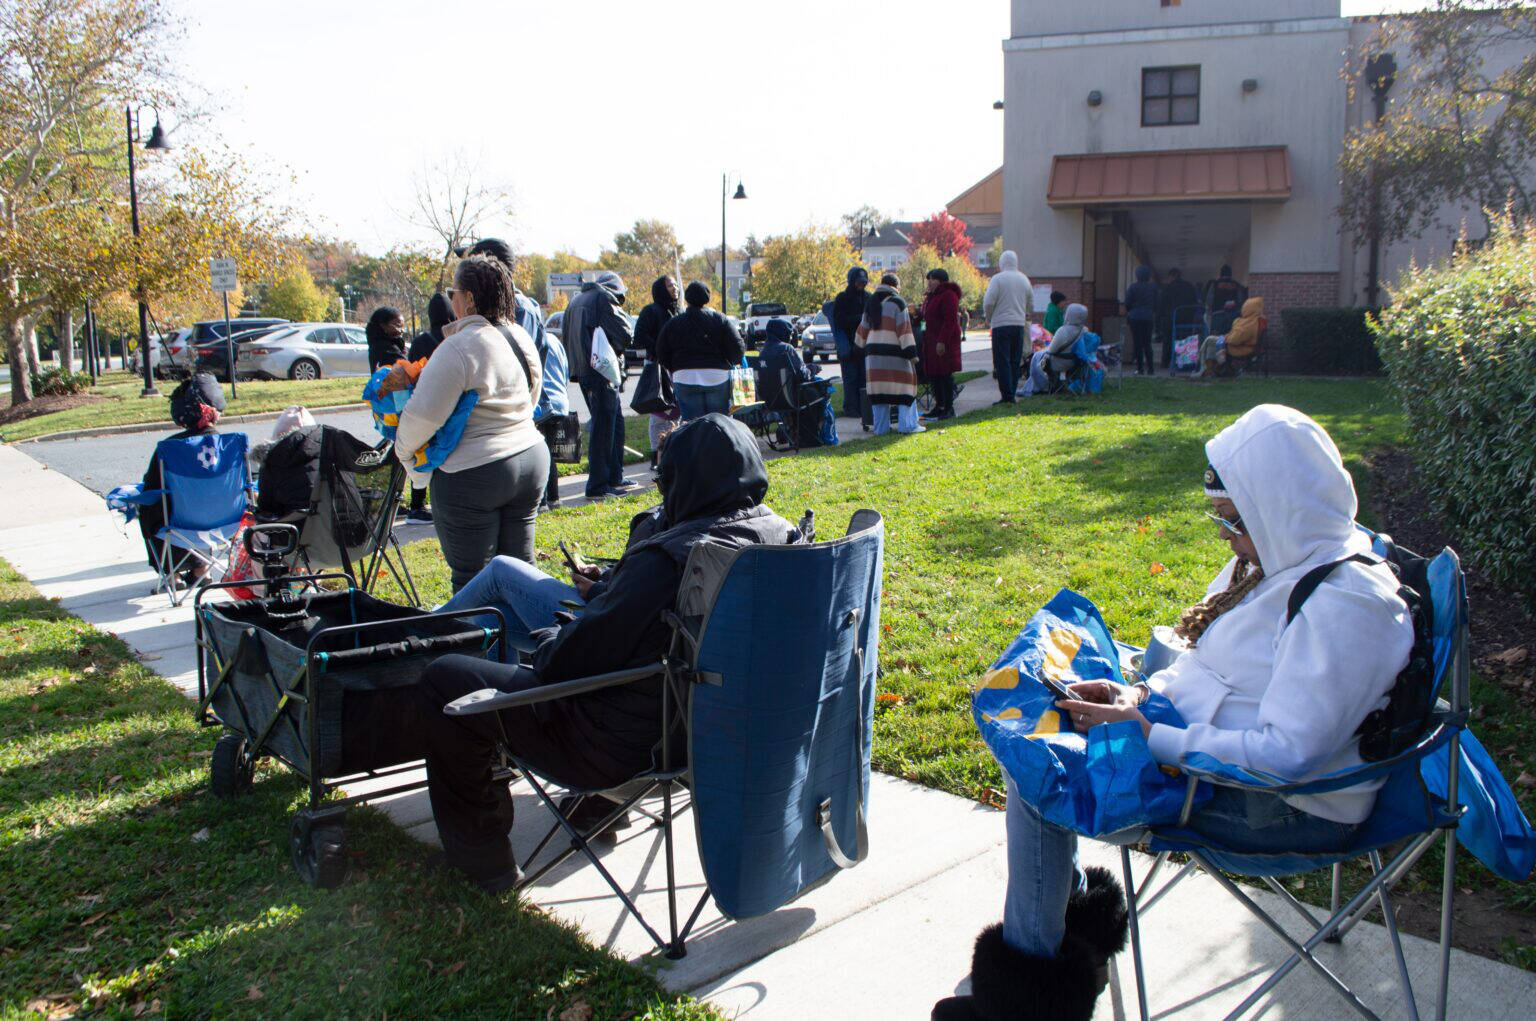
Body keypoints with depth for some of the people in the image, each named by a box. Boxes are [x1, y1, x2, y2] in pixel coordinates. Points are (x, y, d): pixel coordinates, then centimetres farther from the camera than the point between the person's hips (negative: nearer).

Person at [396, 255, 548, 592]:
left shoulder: (459, 347, -18)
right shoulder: (523, 339, 7)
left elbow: (424, 414, -18)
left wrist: (403, 449, -2)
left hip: (473, 474, -8)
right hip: (532, 459, 8)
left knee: (471, 577, 3)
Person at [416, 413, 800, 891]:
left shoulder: (668, 559, -33)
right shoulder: (779, 533, -6)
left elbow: (574, 661, -23)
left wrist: (546, 640, 0)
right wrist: (608, 592, 13)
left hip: (623, 744, -9)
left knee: (444, 680, 4)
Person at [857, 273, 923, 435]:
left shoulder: (871, 303, 13)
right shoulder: (897, 302, -6)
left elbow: (863, 329, 21)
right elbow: (904, 331, -12)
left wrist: (862, 347, 34)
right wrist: (911, 353, -12)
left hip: (873, 352, 6)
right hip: (894, 352, -5)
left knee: (879, 387, 6)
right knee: (905, 383, 2)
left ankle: (881, 427, 6)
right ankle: (907, 424, -3)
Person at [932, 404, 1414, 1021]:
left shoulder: (1345, 604, -25)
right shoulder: (1277, 560, 5)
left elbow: (1286, 754, -29)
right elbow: (1205, 665, 15)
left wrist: (1149, 737, -25)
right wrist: (1141, 695, -4)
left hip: (1291, 808, -10)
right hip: (1217, 745, 10)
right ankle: (1077, 912, 13)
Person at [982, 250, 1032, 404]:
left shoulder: (998, 279, -8)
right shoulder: (1024, 279, 9)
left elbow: (988, 302, -12)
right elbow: (1030, 303, 14)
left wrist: (988, 319, 4)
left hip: (1001, 324, -5)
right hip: (1019, 324, 5)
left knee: (1002, 362, -3)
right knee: (1015, 361, 11)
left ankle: (1007, 396, -8)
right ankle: (1012, 394, 13)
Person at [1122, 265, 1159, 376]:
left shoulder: (1133, 287, -6)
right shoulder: (1153, 287, 3)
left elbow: (1127, 304, -5)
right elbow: (1156, 304, 6)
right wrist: (1155, 318, 16)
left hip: (1135, 317, -3)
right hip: (1149, 317, 3)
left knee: (1138, 343, 1)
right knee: (1147, 343, 10)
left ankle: (1140, 369, -1)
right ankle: (1150, 368, 7)